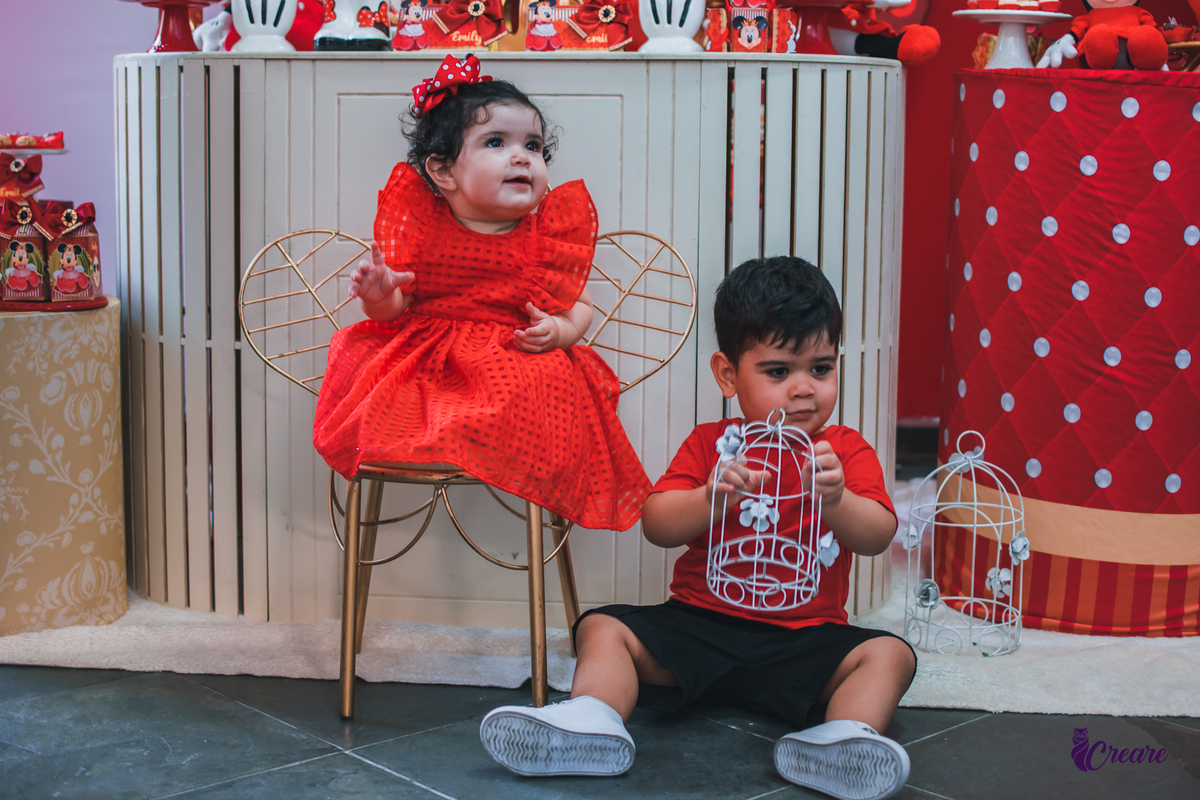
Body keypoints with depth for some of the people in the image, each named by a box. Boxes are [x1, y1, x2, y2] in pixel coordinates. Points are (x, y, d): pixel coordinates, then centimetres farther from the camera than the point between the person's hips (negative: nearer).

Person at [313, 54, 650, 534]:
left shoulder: (548, 234, 3)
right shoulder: (421, 228, 2)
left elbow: (578, 304, 12)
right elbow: (400, 309, 6)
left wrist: (561, 330, -11)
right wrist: (380, 298, -18)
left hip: (522, 363, 0)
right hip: (425, 361, 0)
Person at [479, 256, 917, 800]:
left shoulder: (847, 451, 5)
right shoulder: (708, 445, 7)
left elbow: (877, 538, -8)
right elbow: (655, 525, -5)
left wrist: (835, 498, -29)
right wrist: (710, 499, -26)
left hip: (805, 638, -1)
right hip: (700, 625, 1)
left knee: (889, 653, -25)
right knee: (602, 628, -15)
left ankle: (846, 738, -47)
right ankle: (592, 717, -38)